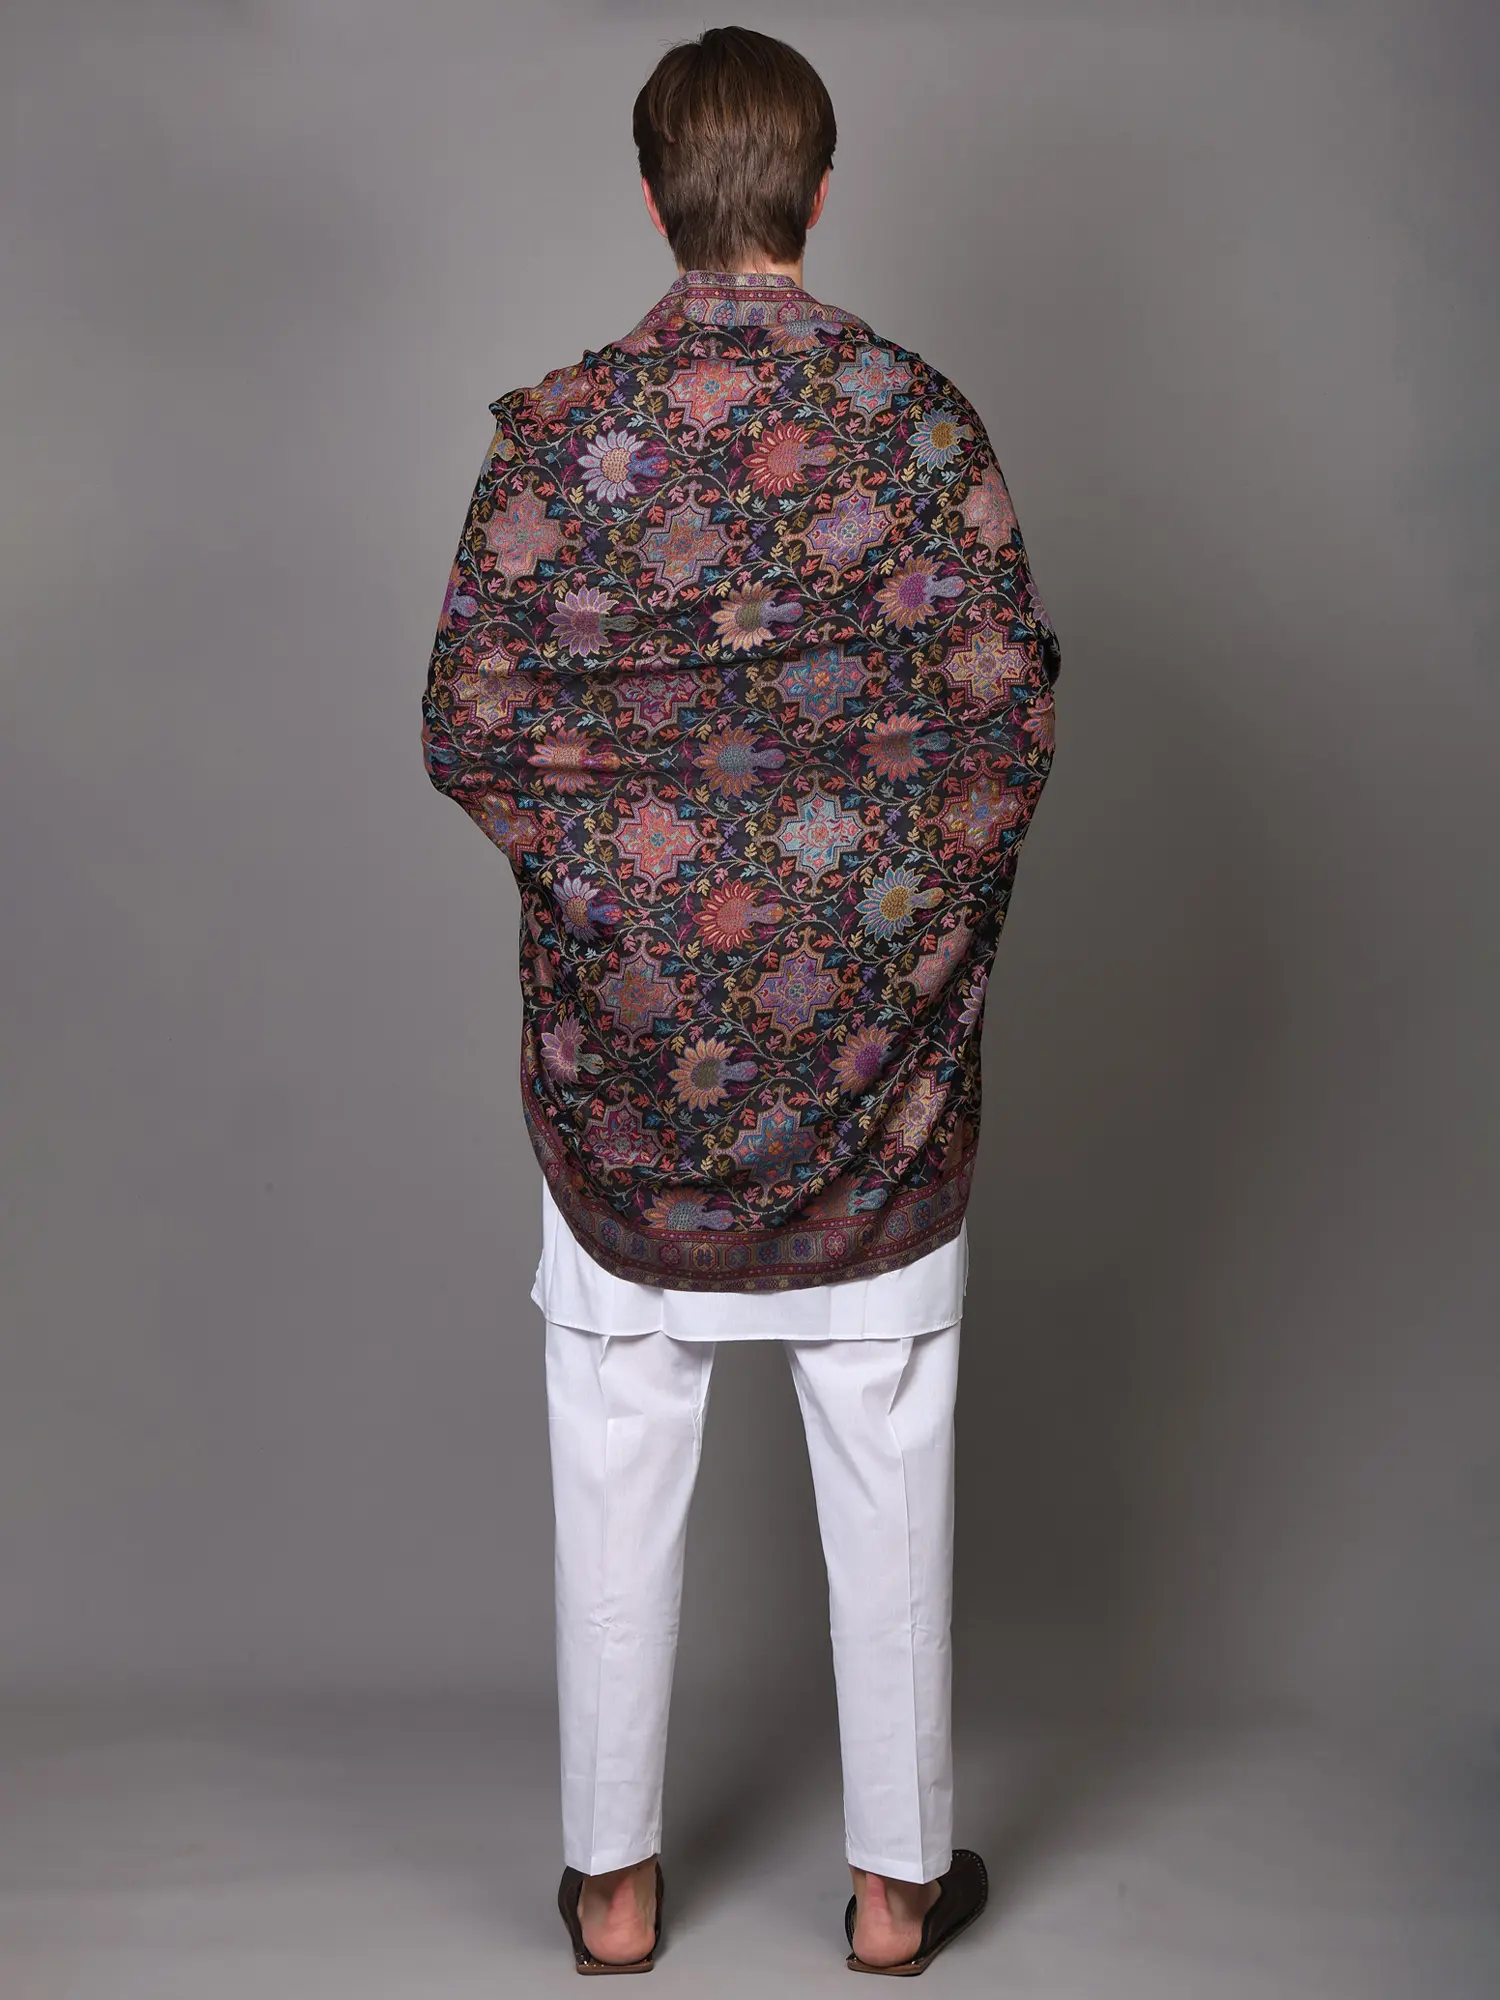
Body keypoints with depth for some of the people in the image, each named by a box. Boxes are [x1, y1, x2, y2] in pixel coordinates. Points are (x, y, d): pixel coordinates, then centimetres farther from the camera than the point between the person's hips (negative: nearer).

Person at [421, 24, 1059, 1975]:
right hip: (869, 1029, 0)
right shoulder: (919, 416, -6)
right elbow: (1007, 719, -8)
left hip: (626, 1029, 0)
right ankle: (897, 1875, 25)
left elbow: (468, 730, -6)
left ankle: (612, 1878, 25)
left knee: (621, 1463, 12)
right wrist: (930, 902, 7)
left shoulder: (557, 428, -6)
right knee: (886, 1463, 12)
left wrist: (596, 850, 11)